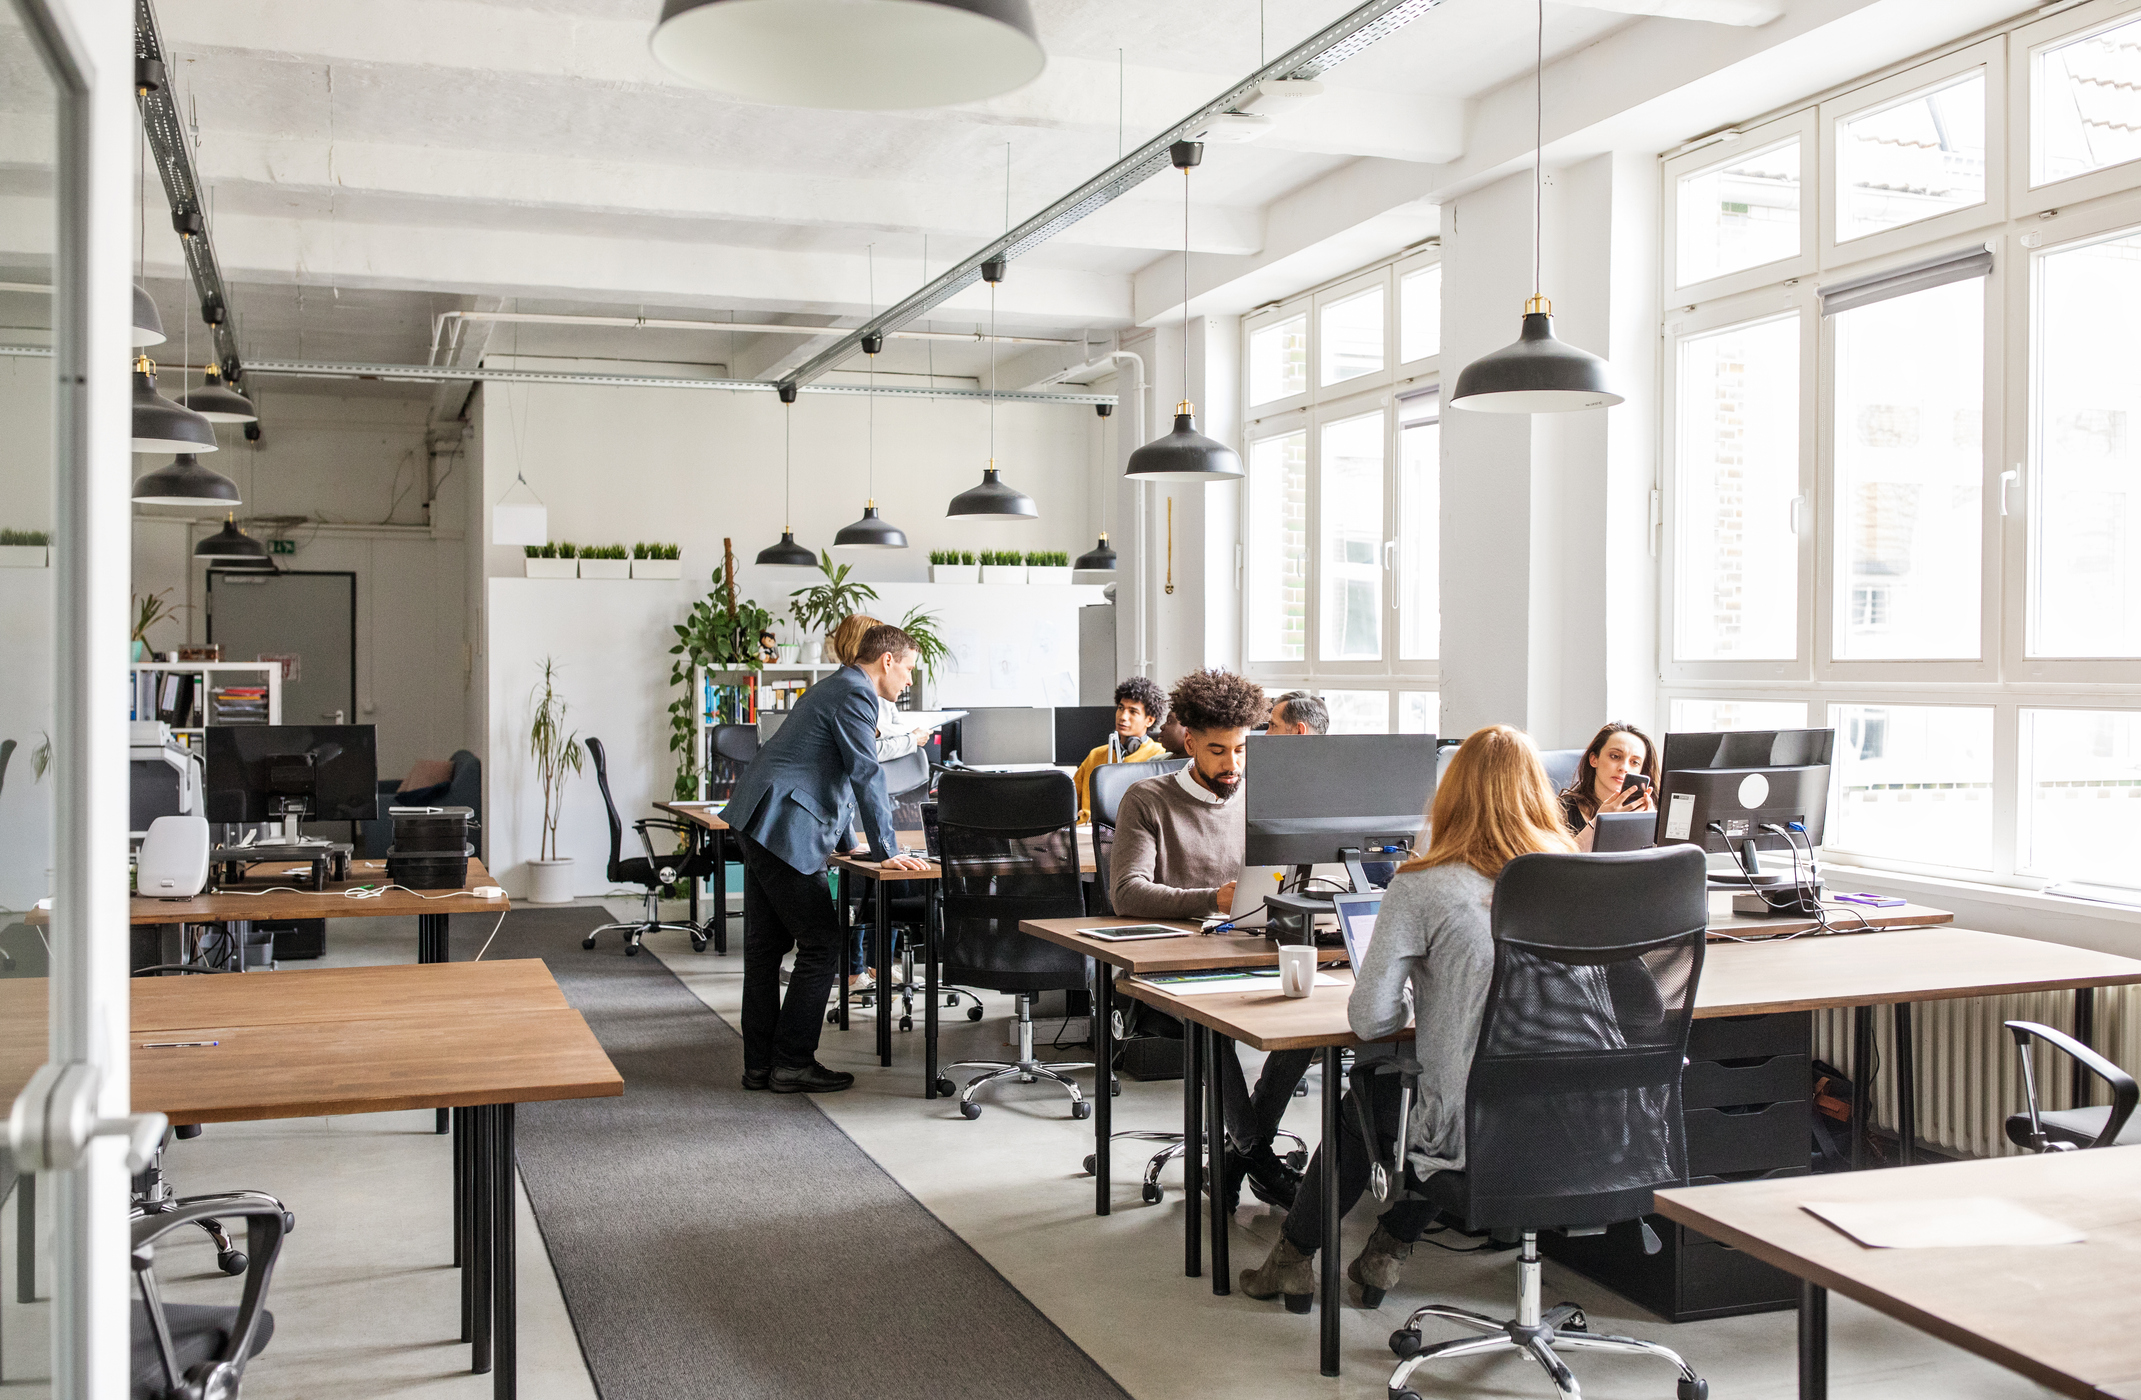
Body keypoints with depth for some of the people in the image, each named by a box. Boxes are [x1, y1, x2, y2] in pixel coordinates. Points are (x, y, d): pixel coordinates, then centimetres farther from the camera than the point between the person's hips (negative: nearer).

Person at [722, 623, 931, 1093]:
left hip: (758, 824, 11)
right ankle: (792, 1063, 0)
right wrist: (886, 852, -12)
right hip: (784, 829, -11)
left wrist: (847, 840, 32)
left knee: (765, 948, 11)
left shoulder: (835, 687, 23)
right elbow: (866, 775, -15)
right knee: (821, 948, -4)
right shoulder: (855, 694, -11)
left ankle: (759, 1065, 16)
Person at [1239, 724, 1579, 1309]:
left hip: (1468, 1133, -4)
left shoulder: (1422, 888, -14)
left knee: (1367, 1086, 28)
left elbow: (1369, 1018, -13)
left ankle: (1295, 1255, 42)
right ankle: (1388, 1249, 41)